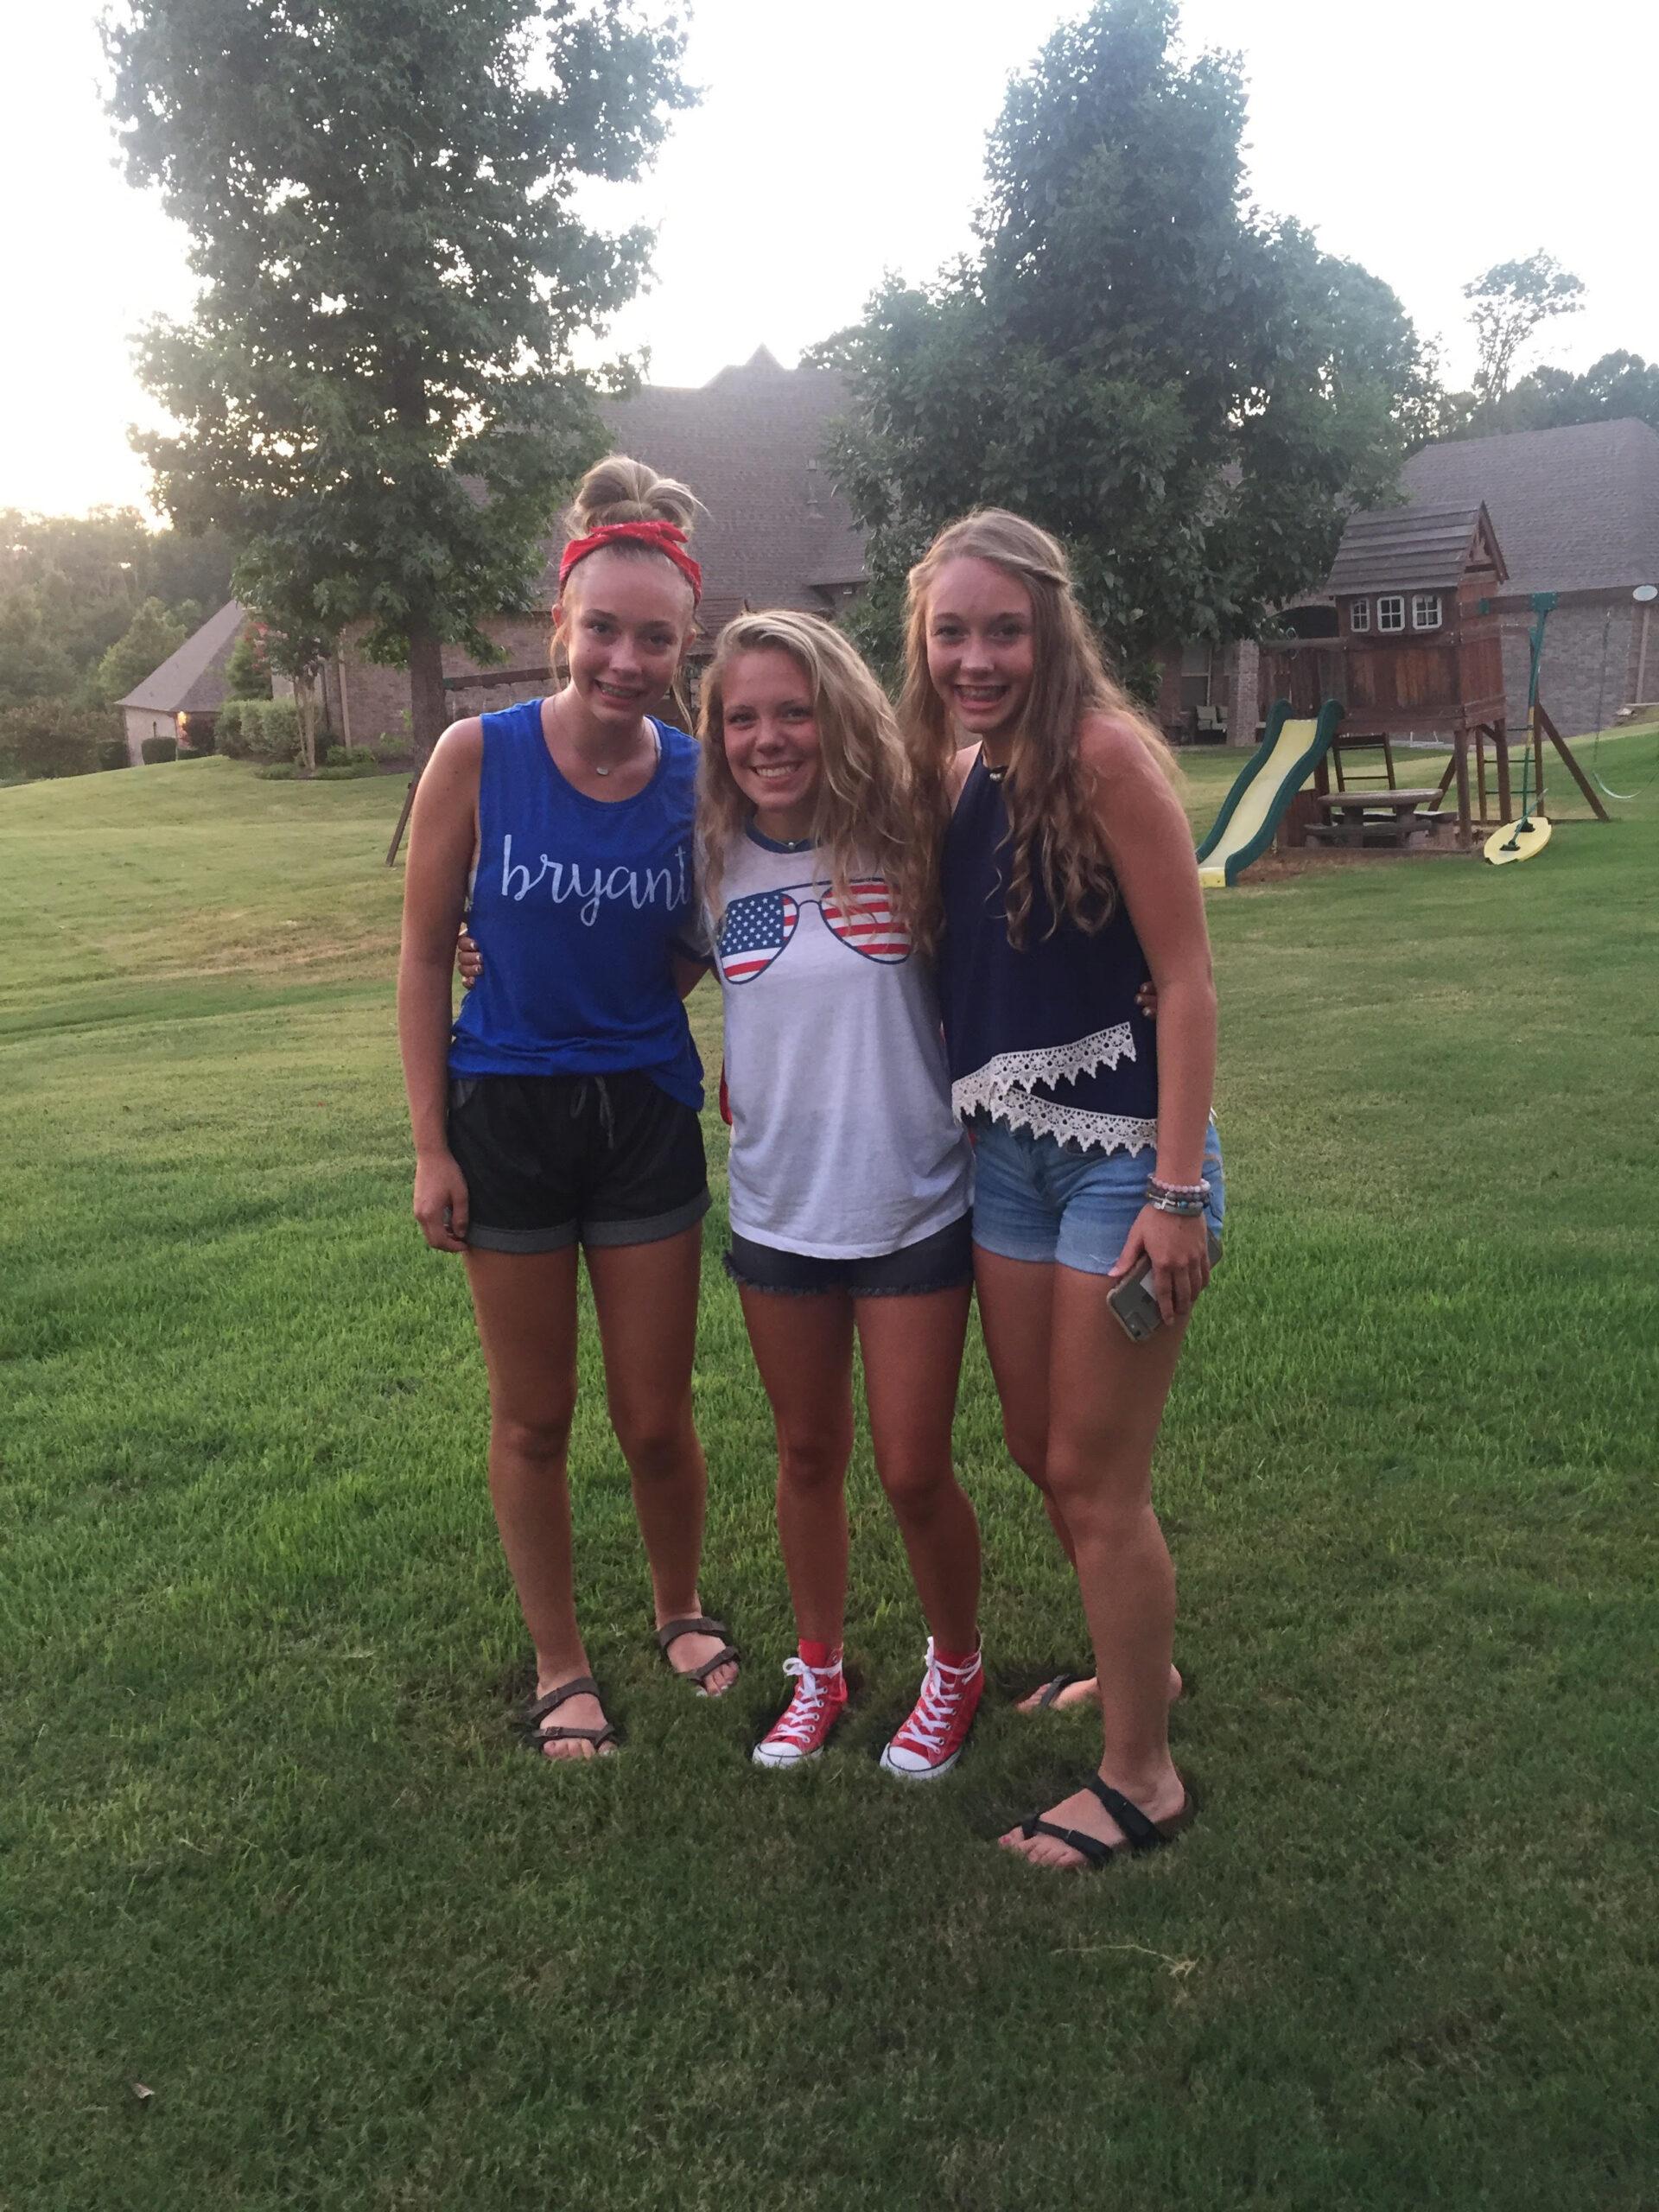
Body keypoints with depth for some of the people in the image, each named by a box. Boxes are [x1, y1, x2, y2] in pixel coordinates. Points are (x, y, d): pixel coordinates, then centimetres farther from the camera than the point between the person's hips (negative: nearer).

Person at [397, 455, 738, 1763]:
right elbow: (426, 958, -6)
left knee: (658, 1421, 10)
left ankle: (682, 1611, 40)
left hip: (647, 1113, 1)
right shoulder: (480, 756, -13)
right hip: (507, 1115, -1)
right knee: (533, 1419, 12)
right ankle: (560, 1666, 33)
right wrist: (431, 1146, -7)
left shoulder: (701, 776, -7)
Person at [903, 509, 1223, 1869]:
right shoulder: (956, 769, 7)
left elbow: (1186, 976, -17)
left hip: (1122, 1153, -7)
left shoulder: (1102, 750, -15)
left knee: (1095, 1475, 2)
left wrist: (1177, 1191, -20)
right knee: (1039, 1447, 18)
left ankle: (1142, 1778, 21)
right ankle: (1138, 1663, 43)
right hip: (1005, 1154, 7)